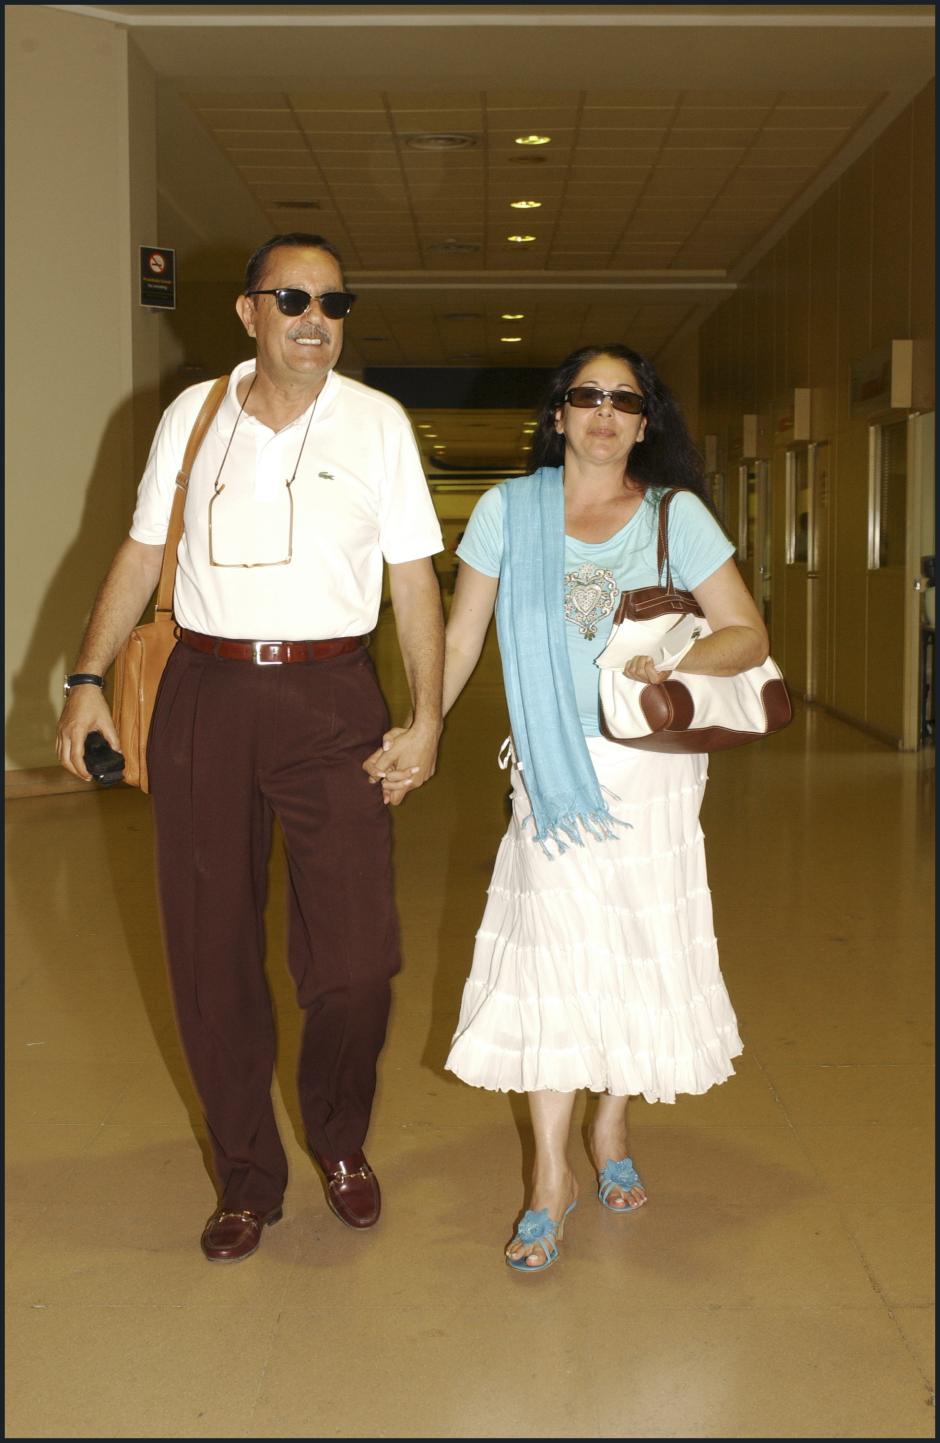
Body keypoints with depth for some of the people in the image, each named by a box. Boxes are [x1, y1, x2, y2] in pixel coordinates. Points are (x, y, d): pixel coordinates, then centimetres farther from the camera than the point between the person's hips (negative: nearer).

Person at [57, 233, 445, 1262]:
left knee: (355, 956, -6)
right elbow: (141, 553, 12)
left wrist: (427, 714, -4)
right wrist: (88, 679, 5)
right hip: (204, 694, 2)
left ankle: (340, 1142, 25)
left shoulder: (377, 423, 5)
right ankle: (246, 1176, 23)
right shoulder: (191, 415, 9)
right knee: (210, 951, 5)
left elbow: (413, 576, 4)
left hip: (330, 696, -1)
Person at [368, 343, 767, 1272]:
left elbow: (748, 635, 0)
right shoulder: (509, 510, 3)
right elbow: (460, 641, 7)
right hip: (552, 770, 0)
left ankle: (611, 1133, 30)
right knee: (549, 958, -4)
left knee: (638, 956, 7)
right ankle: (551, 1180, 7)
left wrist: (677, 666, -18)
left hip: (650, 772, 1)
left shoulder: (677, 516, 2)